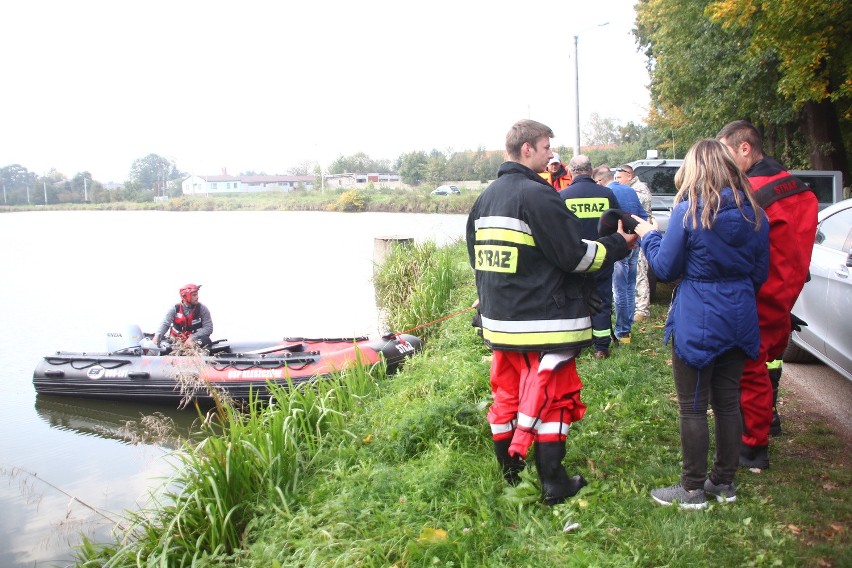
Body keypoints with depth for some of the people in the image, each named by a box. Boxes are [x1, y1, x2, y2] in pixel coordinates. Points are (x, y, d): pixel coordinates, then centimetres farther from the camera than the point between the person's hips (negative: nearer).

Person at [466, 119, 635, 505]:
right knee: (550, 401, 3)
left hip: (499, 321, 8)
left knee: (507, 397, 16)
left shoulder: (484, 199, 9)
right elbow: (576, 256, -15)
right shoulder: (537, 195, -16)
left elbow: (476, 256, 16)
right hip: (544, 323, -8)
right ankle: (553, 485, 11)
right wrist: (619, 243, -1)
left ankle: (509, 475, 27)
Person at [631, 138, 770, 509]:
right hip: (739, 320, 6)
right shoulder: (754, 214, 3)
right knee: (728, 402, 16)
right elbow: (760, 273, 10)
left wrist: (648, 235, 8)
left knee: (693, 407, 5)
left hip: (697, 322, -6)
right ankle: (725, 482, 28)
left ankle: (693, 490, 15)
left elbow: (666, 268, -8)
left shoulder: (688, 212, -13)